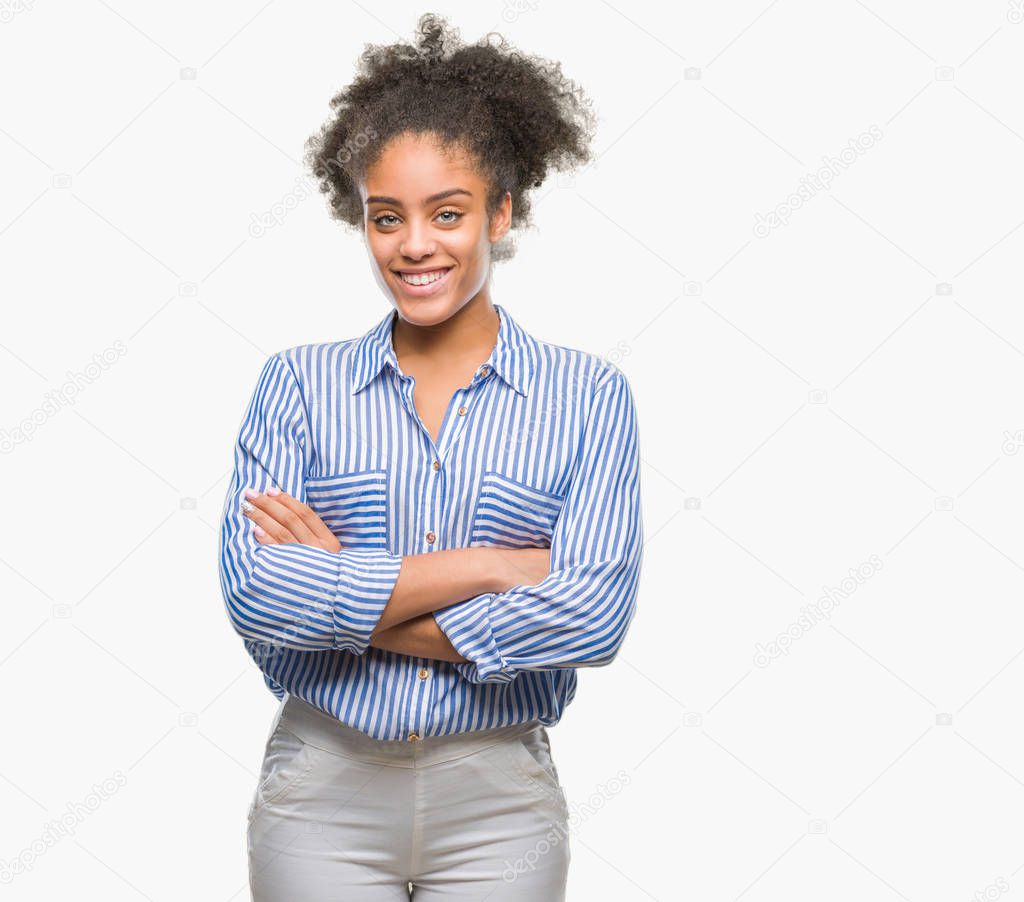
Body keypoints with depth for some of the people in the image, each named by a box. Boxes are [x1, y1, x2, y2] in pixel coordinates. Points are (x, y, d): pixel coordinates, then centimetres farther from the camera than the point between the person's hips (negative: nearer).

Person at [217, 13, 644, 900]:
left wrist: (340, 595, -13)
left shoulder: (589, 395, -2)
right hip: (324, 792, 1)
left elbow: (595, 612, -14)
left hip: (498, 802, 0)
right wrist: (491, 565, -15)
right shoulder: (300, 383, 1)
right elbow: (254, 591, -12)